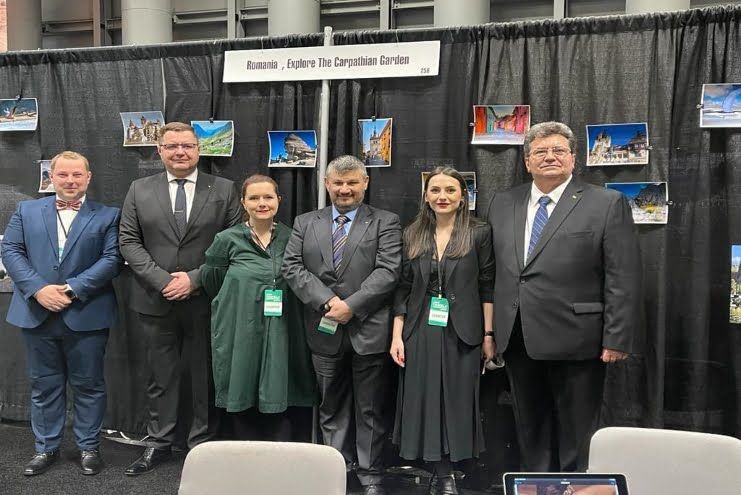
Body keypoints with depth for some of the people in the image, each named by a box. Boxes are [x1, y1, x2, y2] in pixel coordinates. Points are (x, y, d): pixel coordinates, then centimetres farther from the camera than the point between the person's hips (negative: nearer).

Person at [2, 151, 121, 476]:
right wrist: (38, 289, -12)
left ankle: (88, 447, 22)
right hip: (37, 313, 3)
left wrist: (72, 289, -16)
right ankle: (46, 448, 27)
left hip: (86, 314, -2)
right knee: (44, 385, 13)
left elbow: (112, 259, -7)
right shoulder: (26, 210, 10)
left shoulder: (107, 216, 2)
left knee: (88, 384, 8)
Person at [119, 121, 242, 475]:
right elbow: (129, 241, 2)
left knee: (205, 376, 8)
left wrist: (194, 279, -12)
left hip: (206, 300, -1)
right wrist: (163, 280, -11)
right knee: (161, 375, 12)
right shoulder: (139, 190, 6)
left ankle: (202, 443, 24)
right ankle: (159, 443, 27)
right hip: (155, 300, 2)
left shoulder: (224, 190, 1)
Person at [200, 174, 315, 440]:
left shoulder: (291, 237, 4)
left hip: (280, 338, 1)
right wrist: (235, 307, 7)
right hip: (241, 336, -1)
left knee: (278, 407, 3)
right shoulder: (228, 239, -1)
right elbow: (209, 280, 8)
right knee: (243, 406, 7)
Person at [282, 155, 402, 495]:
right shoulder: (305, 223, 10)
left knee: (370, 409, 7)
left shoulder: (385, 223, 2)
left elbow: (388, 271, -9)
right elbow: (292, 267, 0)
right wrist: (327, 301, -13)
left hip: (368, 330, -2)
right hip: (324, 331, 3)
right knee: (331, 407, 14)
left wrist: (351, 305, -17)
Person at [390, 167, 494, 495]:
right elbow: (403, 288, 6)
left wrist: (488, 335, -5)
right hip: (420, 332, 2)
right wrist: (397, 335, 1)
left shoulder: (479, 233, -1)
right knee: (423, 401, 6)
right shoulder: (412, 235, 6)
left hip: (461, 333, -2)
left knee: (456, 402, 6)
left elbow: (486, 288, -1)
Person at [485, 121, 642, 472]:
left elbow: (623, 279, -8)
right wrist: (493, 329, 8)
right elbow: (495, 270, 11)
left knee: (577, 435, 9)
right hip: (518, 340, 5)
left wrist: (617, 339, -12)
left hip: (575, 338, -4)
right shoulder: (502, 204, 10)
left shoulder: (607, 204, -4)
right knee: (530, 430, 16)